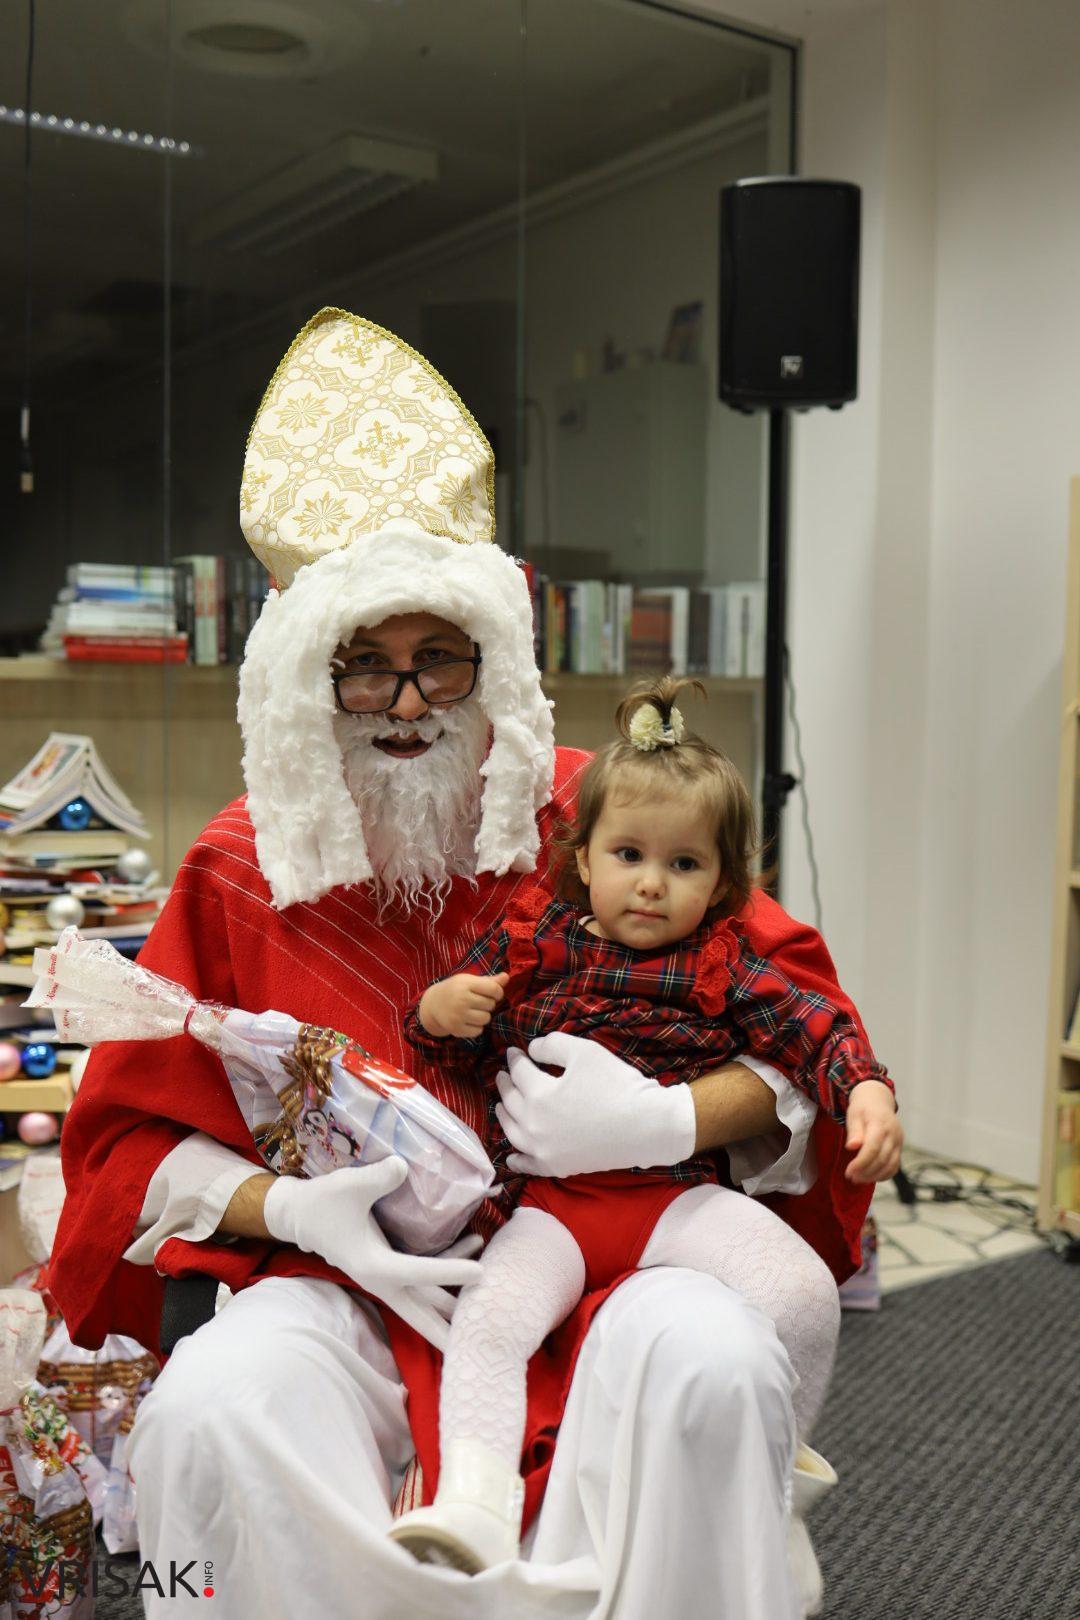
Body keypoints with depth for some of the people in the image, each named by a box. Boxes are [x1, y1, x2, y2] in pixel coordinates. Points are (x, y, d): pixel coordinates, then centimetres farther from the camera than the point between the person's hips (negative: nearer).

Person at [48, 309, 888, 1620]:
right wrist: (293, 1206, -12)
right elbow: (130, 1140, 6)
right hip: (350, 1286, 1)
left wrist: (670, 1120, -21)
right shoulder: (240, 871, 2)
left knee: (712, 1360, -30)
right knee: (213, 1407, -28)